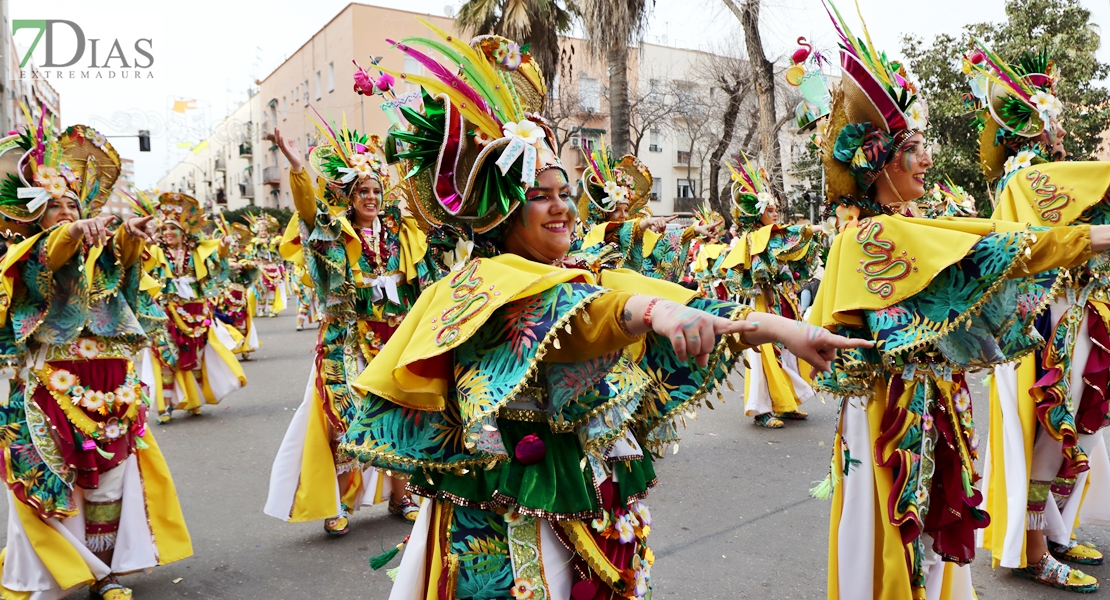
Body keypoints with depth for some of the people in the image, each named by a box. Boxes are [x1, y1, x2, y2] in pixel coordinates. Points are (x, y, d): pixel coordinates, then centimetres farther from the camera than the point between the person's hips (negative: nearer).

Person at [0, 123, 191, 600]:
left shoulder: (99, 252, 14)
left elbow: (122, 256, -10)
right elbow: (46, 257, -20)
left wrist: (129, 234, -33)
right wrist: (72, 233, -42)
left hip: (109, 381, 3)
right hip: (52, 384, -3)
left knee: (111, 473, 4)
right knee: (50, 476, -3)